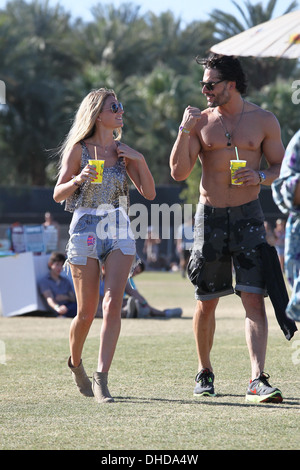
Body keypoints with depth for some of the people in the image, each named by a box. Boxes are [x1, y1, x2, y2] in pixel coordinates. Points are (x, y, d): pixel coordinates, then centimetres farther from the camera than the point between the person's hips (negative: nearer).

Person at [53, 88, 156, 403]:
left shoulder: (123, 151, 8)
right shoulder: (79, 149, 0)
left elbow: (149, 193, 6)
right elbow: (58, 194, 0)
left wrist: (139, 160, -5)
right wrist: (78, 179, -19)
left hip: (119, 233, 2)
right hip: (86, 231, -2)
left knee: (113, 304, -15)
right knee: (87, 312, 2)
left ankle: (101, 378, -16)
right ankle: (75, 362, 31)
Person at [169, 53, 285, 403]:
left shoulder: (264, 121, 2)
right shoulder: (201, 120, 5)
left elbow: (281, 167, 8)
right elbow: (179, 172, -1)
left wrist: (261, 176, -13)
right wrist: (185, 131, -12)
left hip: (248, 216, -1)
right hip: (210, 216, 1)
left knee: (254, 299, -12)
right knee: (206, 303, 7)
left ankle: (257, 380, -17)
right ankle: (204, 372, 26)